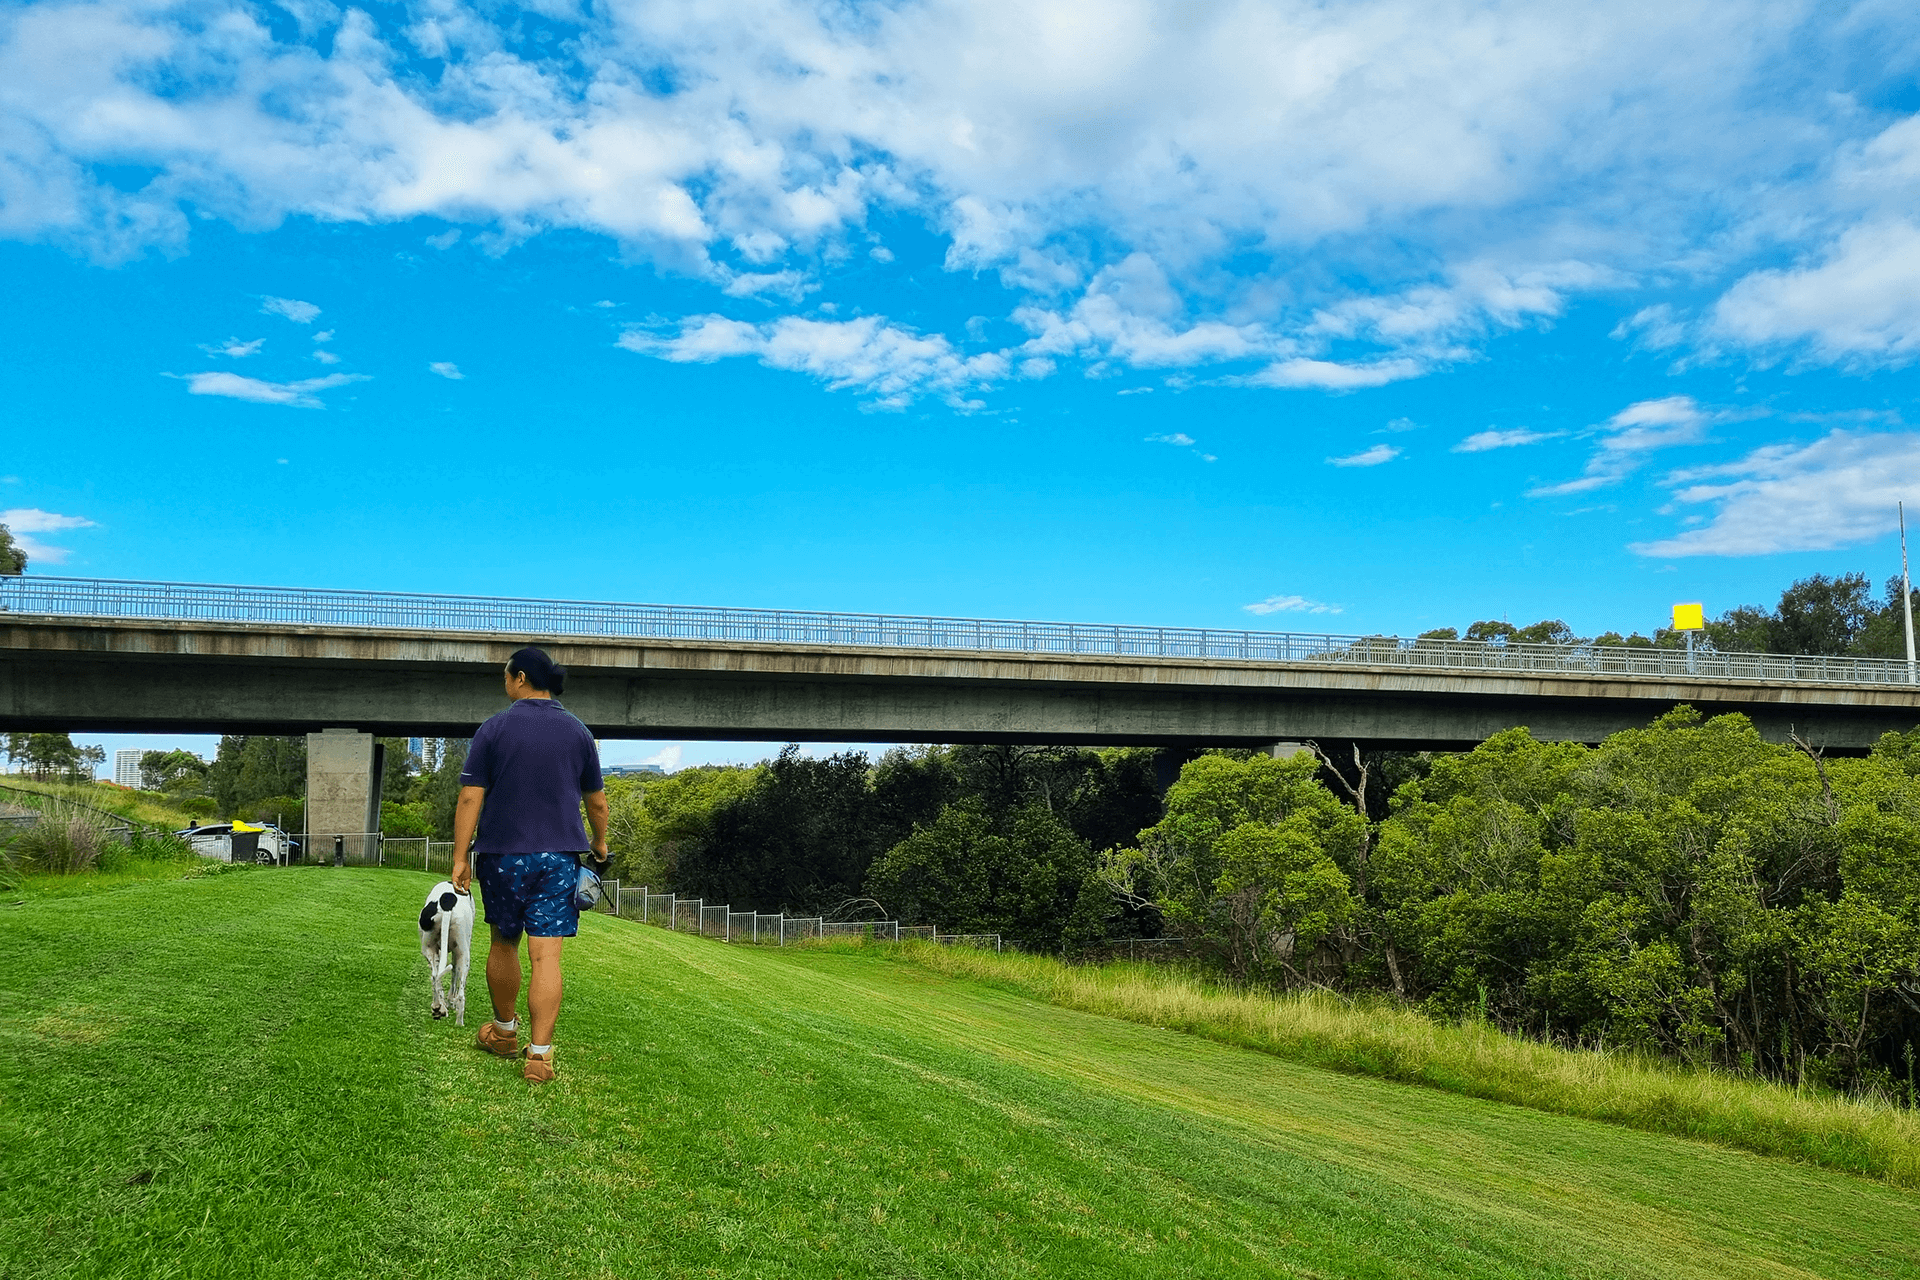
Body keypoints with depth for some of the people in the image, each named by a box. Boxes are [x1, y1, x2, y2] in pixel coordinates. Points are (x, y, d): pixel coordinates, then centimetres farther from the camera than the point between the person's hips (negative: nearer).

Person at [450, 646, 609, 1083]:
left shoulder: (494, 729, -3)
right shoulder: (577, 732, 5)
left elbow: (470, 798, -7)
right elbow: (597, 802, 11)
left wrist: (460, 857, -4)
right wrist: (600, 846, 25)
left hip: (503, 854, -1)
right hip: (559, 857, 1)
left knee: (504, 943, 18)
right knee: (546, 956, -3)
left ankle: (504, 1031, 34)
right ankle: (539, 1054, -7)